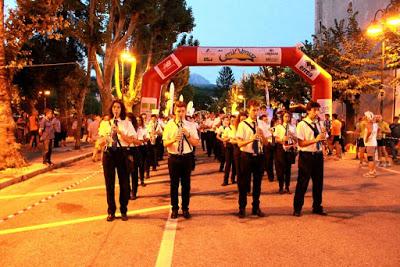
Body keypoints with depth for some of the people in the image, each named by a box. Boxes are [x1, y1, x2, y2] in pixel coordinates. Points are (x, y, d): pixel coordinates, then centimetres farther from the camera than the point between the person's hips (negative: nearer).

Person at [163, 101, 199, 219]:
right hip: (174, 157, -1)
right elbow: (165, 143, -5)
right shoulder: (169, 125, 0)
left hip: (187, 157, 1)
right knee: (174, 184, 7)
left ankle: (185, 208, 22)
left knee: (186, 184, 8)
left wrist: (188, 135, -19)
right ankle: (174, 208, 21)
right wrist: (173, 140, -24)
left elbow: (196, 143, -3)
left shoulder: (190, 126, 2)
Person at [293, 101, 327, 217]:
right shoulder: (301, 125, -10)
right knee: (302, 183, 2)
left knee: (318, 182, 14)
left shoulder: (317, 124, 11)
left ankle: (317, 207, 30)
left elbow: (319, 140, 18)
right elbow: (301, 143, -16)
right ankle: (297, 208, 16)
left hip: (318, 155, 7)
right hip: (306, 156, -6)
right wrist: (315, 139, -22)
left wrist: (322, 138, -3)